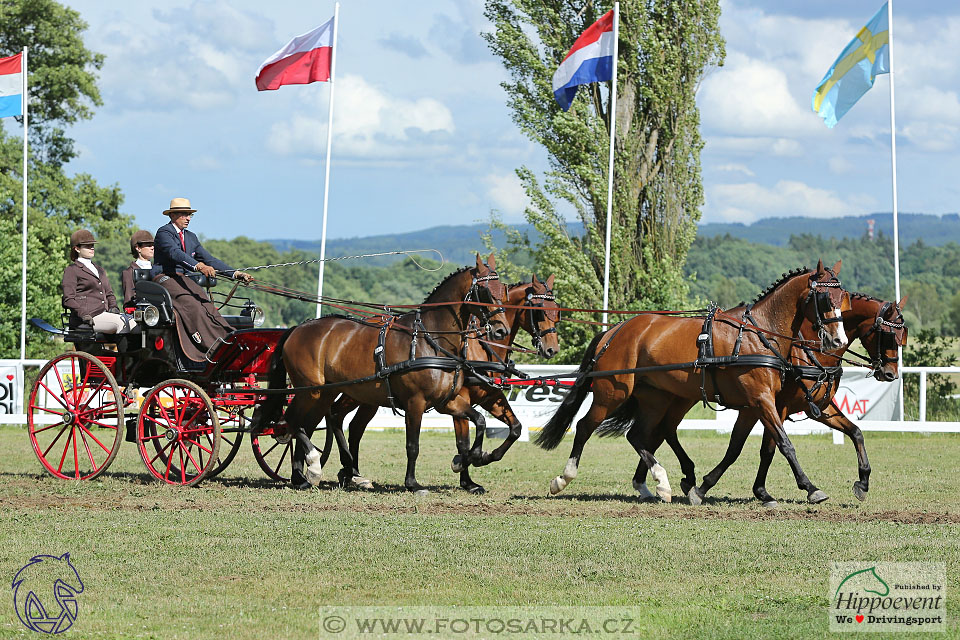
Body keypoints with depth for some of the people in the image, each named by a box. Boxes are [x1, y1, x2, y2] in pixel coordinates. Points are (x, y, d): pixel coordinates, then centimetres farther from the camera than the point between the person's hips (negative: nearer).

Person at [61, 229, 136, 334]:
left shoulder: (99, 269, 30)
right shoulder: (71, 270, 7)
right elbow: (68, 299, -3)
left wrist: (113, 307, 9)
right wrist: (83, 314, -19)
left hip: (104, 313, 7)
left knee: (132, 323, -23)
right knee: (121, 322, -32)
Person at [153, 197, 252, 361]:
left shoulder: (191, 237, 21)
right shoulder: (164, 232, -5)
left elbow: (208, 259, 17)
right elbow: (175, 253, -23)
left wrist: (236, 273, 4)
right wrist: (199, 266, -39)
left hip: (182, 280, 7)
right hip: (164, 279, -7)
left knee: (206, 304, -20)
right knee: (191, 304, -31)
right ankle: (211, 346, -42)